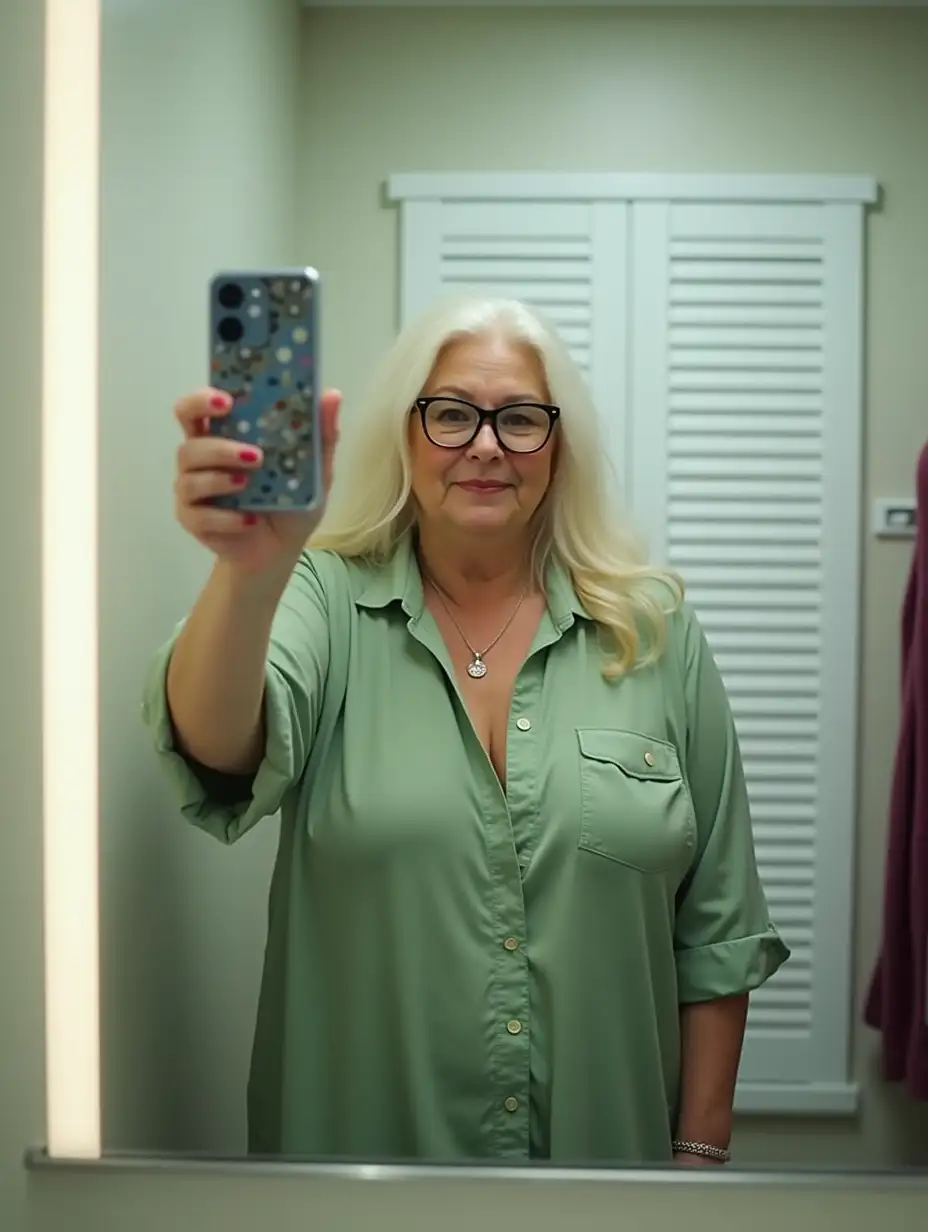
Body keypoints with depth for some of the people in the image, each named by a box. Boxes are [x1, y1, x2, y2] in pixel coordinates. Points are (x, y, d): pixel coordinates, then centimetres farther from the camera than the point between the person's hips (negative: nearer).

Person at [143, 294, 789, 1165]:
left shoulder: (652, 631, -2)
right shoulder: (328, 602, -7)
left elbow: (717, 926, 1)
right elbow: (220, 747, -29)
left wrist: (701, 1147, -1)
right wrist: (249, 568, -47)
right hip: (362, 1135, -1)